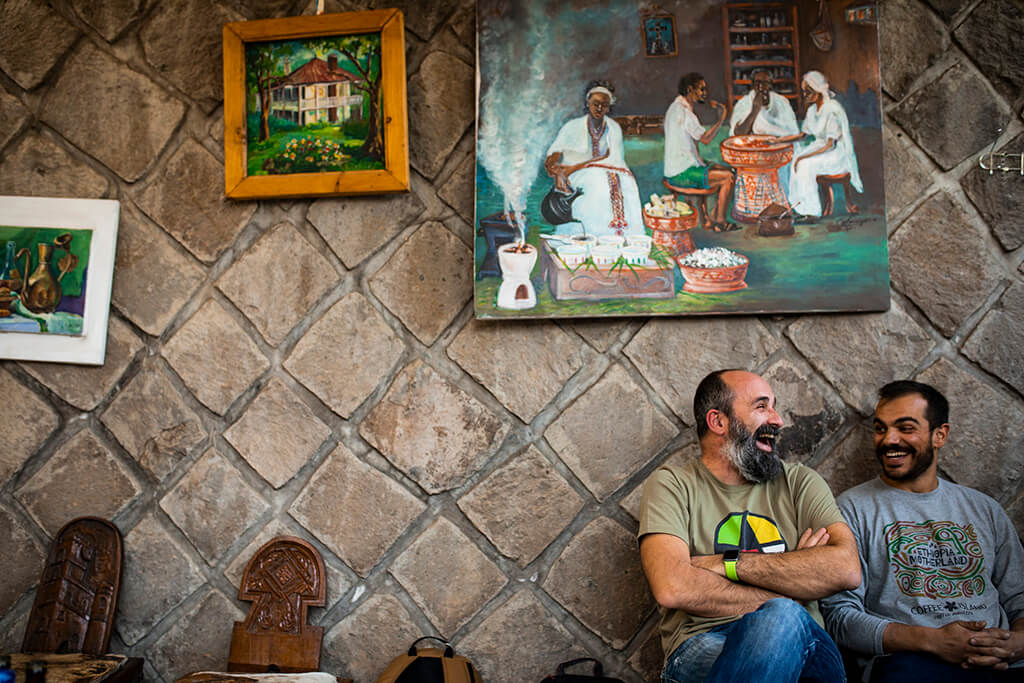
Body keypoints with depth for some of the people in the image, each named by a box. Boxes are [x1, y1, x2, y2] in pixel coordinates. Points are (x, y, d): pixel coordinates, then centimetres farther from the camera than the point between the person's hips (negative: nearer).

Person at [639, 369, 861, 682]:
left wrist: (729, 564, -7)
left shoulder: (799, 482, 15)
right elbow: (671, 588, -12)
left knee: (782, 619, -33)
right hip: (704, 647, -2)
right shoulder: (672, 485, 6)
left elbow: (847, 568, -3)